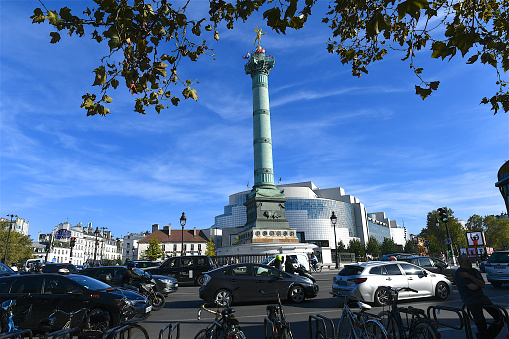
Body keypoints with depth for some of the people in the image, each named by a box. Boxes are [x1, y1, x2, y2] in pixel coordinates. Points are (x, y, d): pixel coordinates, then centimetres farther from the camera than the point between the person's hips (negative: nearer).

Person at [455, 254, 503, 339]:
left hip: (481, 296, 6)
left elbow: (483, 285, 1)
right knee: (481, 322, -21)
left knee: (499, 318, -6)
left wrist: (469, 276, -10)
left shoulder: (474, 271, 14)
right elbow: (473, 287, -14)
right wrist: (479, 284, 8)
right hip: (470, 299, -6)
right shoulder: (458, 273, -8)